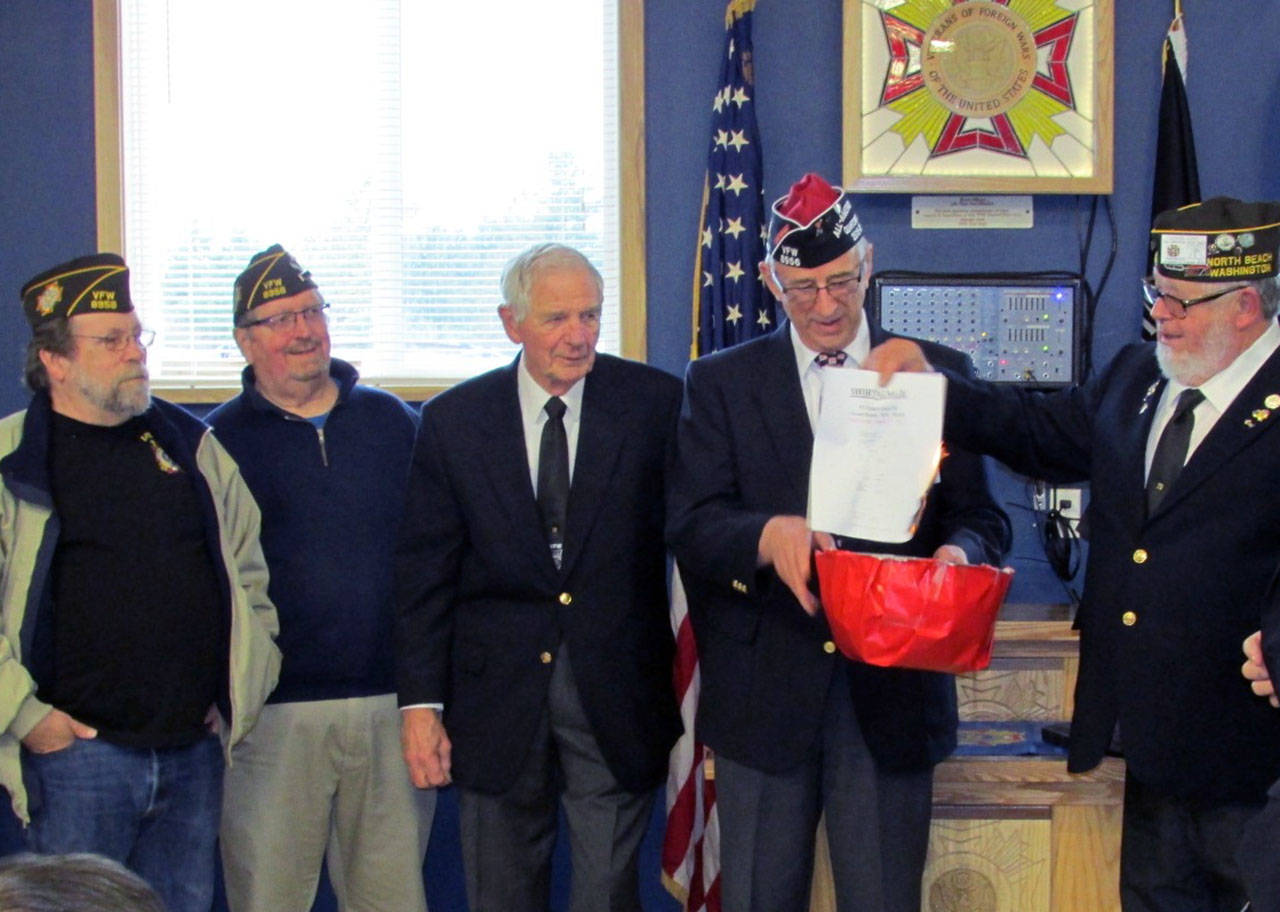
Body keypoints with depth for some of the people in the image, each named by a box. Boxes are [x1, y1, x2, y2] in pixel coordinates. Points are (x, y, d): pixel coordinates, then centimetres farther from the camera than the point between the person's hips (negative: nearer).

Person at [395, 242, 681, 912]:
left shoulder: (653, 403, -3)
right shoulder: (453, 420, 0)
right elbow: (424, 573, 1)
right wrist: (420, 702, -4)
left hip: (617, 698, -1)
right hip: (497, 696, 1)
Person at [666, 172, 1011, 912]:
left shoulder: (939, 375, 7)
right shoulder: (721, 384, 6)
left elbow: (981, 515, 5)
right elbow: (691, 525, -4)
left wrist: (960, 550, -20)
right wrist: (768, 536, -26)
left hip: (893, 692, 0)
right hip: (764, 691, 0)